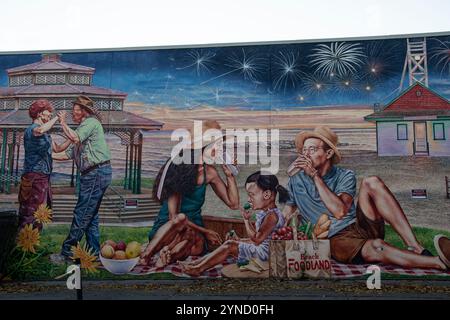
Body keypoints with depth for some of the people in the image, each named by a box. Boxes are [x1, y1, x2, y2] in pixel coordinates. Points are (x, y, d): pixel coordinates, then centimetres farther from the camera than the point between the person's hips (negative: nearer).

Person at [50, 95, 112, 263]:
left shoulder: (91, 122, -5)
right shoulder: (83, 127, 25)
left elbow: (75, 138, -22)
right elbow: (68, 154, 25)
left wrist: (63, 123, -8)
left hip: (97, 172, -10)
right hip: (92, 174, 10)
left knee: (82, 215, -7)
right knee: (91, 216, 13)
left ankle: (67, 252, -2)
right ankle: (94, 253, 18)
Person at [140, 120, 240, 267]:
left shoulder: (210, 172, 1)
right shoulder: (179, 170, -16)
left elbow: (233, 204, 5)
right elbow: (174, 216, -19)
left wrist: (228, 172, -3)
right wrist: (205, 231, -15)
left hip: (195, 232, 3)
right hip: (166, 230, -3)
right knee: (181, 219, -38)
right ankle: (145, 256, -32)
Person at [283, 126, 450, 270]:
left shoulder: (345, 176, 6)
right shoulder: (296, 181, 9)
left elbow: (339, 211, -13)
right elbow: (285, 217, 14)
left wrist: (314, 175, -13)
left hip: (361, 226, 2)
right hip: (337, 240, -2)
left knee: (371, 182, -24)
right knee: (375, 246, -37)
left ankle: (416, 248, -31)